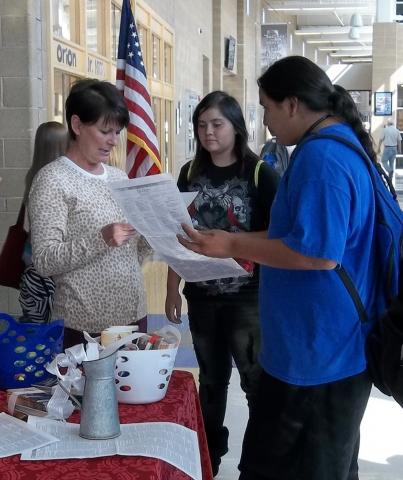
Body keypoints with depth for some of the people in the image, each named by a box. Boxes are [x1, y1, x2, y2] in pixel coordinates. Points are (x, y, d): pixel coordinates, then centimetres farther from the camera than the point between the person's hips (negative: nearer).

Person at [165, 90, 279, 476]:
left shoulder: (260, 174, -10)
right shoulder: (190, 173, 5)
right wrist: (172, 289, 8)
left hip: (248, 298, -4)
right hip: (201, 296, 4)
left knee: (257, 380, 6)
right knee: (211, 378, 18)